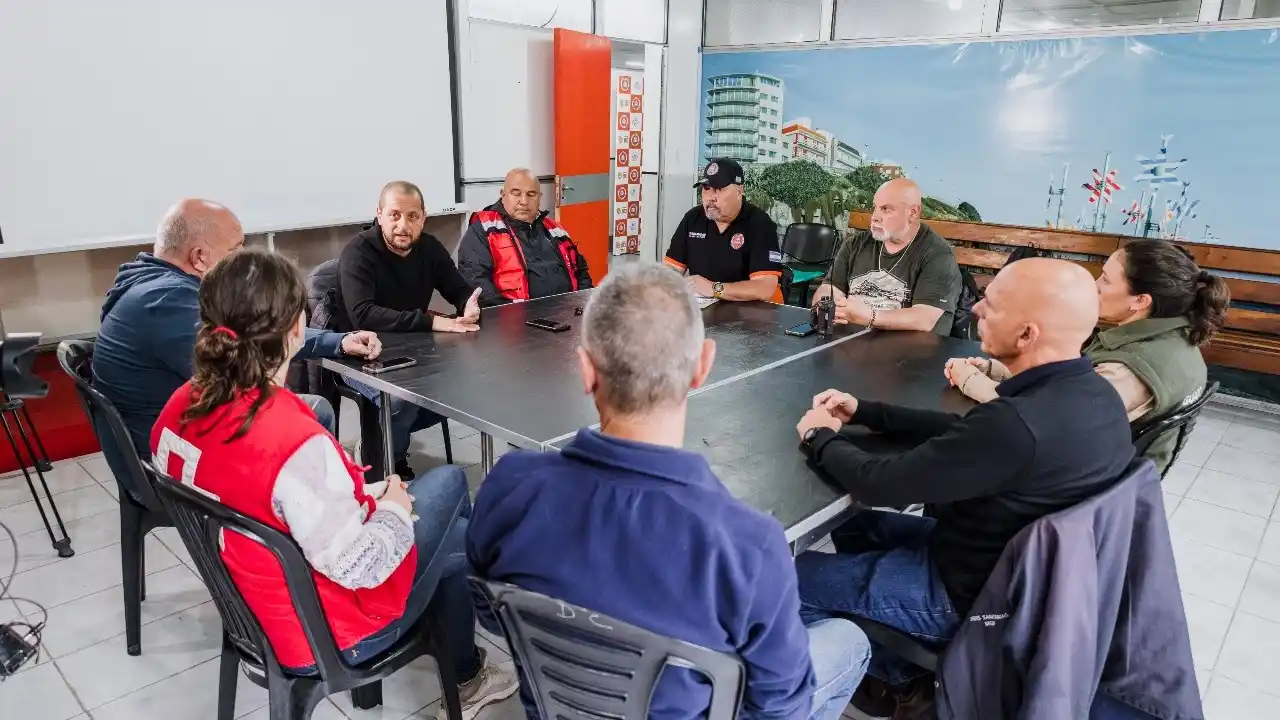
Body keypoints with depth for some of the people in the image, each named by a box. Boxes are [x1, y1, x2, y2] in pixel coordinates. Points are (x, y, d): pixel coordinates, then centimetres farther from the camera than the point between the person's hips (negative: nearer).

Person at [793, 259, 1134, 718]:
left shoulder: (1019, 423, -36)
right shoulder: (1093, 394, -6)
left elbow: (879, 485, -26)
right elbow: (961, 434, 5)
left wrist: (821, 438, -7)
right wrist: (863, 413, 5)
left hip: (967, 593, -9)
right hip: (1020, 570, 9)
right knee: (854, 527, 23)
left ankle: (897, 678, 21)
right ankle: (909, 670, 22)